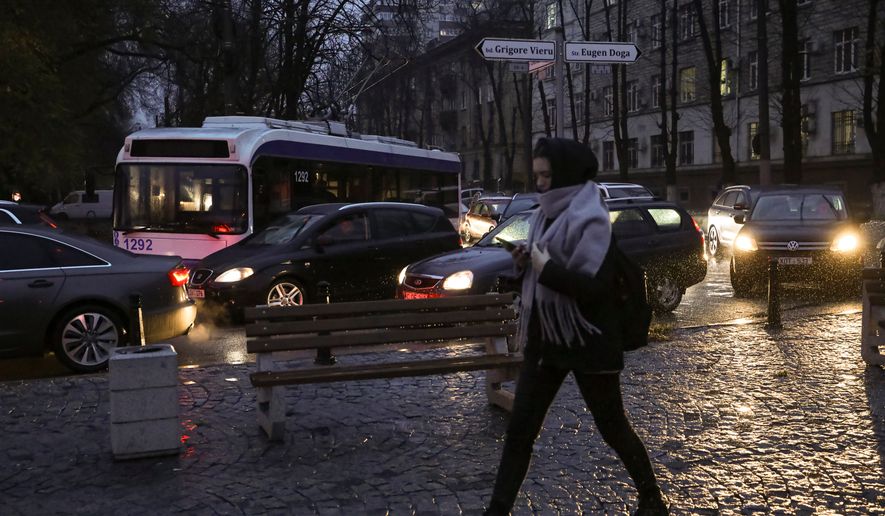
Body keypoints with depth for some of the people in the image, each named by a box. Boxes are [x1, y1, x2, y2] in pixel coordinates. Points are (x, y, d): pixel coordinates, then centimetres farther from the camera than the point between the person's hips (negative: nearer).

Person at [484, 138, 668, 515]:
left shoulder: (590, 219, -14)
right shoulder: (546, 216, 9)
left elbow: (595, 286, -23)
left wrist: (546, 268, -24)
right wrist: (524, 264, -3)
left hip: (589, 343, -7)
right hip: (545, 339, 7)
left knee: (612, 428, 8)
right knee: (519, 431, 5)